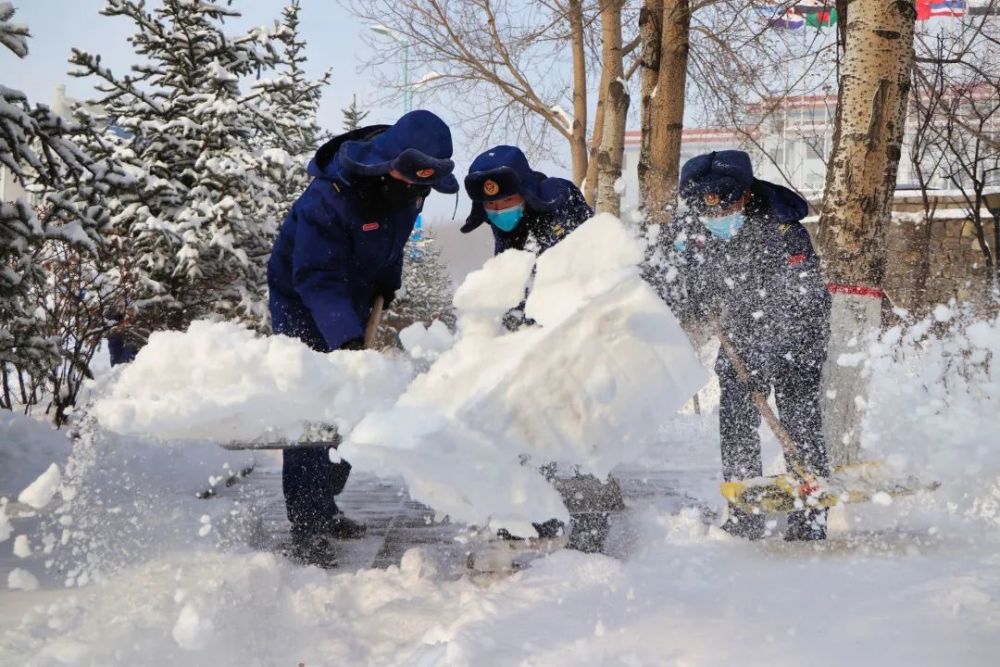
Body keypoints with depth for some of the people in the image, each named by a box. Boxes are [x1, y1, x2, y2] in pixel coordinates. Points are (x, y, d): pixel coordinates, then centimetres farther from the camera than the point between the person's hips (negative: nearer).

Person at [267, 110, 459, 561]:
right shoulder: (328, 200, -34)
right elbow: (316, 278, -36)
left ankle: (323, 508, 26)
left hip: (351, 307, 8)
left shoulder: (402, 189, -9)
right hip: (301, 307, -8)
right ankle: (306, 525, -6)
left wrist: (388, 280, 1)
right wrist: (346, 336, -45)